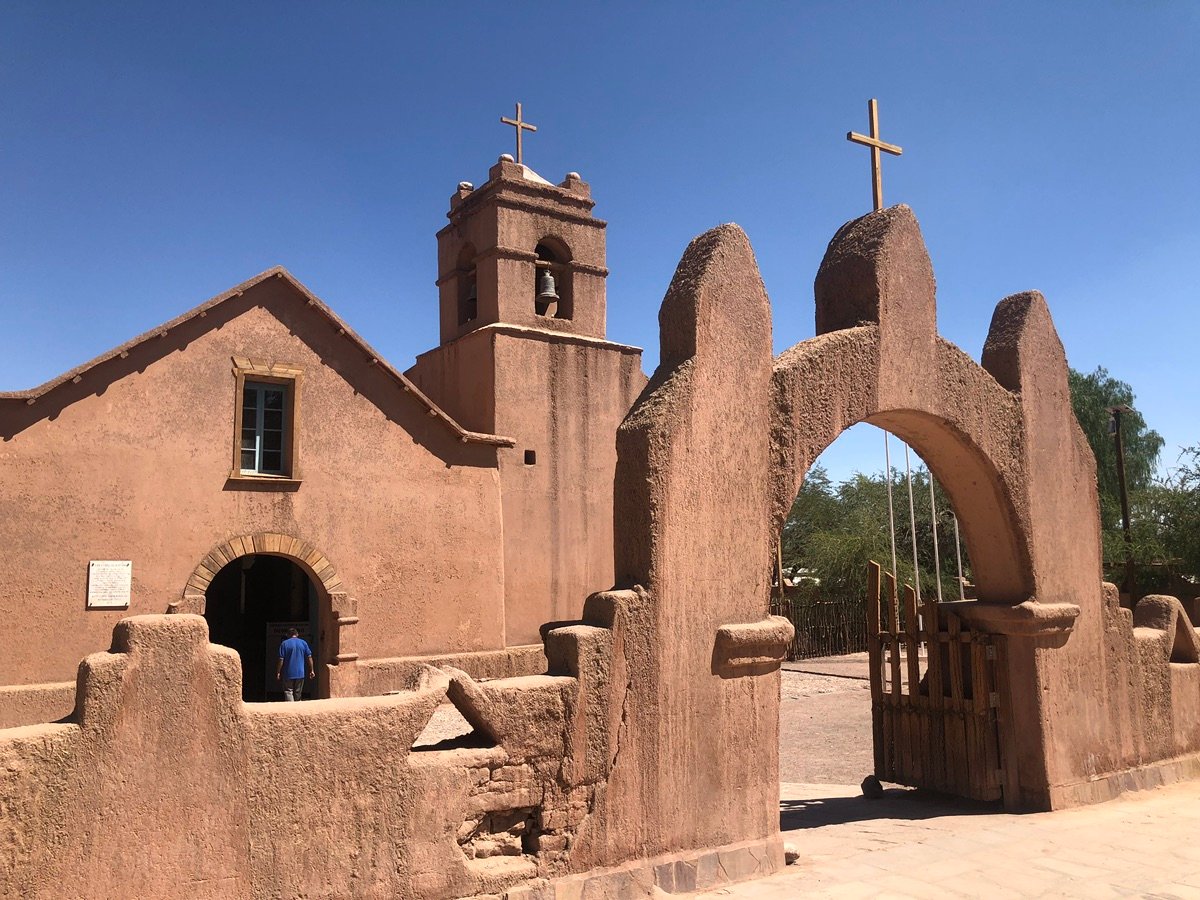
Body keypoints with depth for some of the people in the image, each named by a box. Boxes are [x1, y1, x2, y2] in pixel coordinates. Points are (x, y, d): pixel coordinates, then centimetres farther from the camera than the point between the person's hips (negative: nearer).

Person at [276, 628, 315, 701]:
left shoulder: (284, 643, -3)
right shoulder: (303, 643, 4)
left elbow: (281, 659, -7)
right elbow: (309, 657, 2)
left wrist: (278, 672, 0)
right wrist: (311, 670, 7)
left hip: (288, 674, -3)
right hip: (300, 673, 3)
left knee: (288, 692, 0)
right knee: (298, 693, 13)